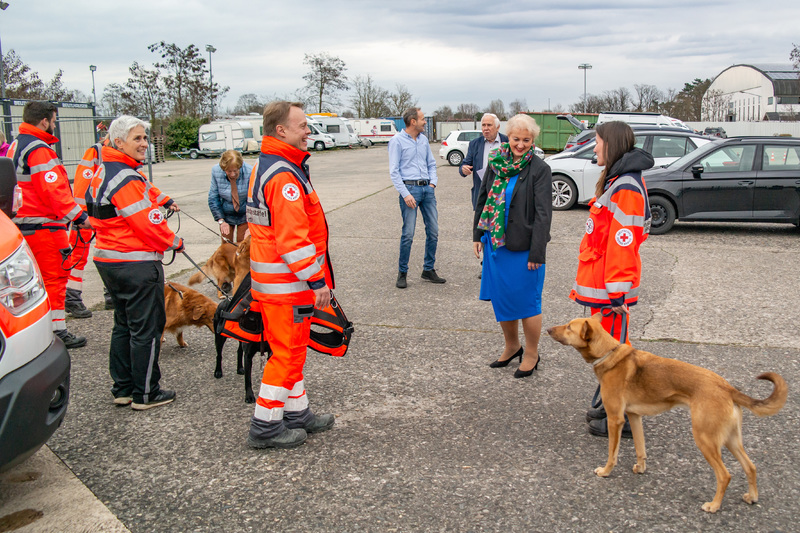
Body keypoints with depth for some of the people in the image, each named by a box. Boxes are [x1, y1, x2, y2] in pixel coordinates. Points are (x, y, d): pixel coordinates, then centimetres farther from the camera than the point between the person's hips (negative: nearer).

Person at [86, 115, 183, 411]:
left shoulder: (106, 171, 12)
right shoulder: (125, 178, -21)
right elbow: (148, 223, -21)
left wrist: (164, 200, 20)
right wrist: (174, 242, -7)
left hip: (108, 259, 10)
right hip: (136, 264, -10)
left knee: (123, 325, 18)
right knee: (146, 329, 0)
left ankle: (122, 388, 26)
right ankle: (145, 394, 9)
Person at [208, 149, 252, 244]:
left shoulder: (249, 172, -25)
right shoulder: (216, 171, -17)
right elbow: (213, 198, -6)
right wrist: (221, 221, -11)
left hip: (244, 215, -2)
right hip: (226, 215, 2)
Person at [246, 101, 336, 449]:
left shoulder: (265, 166, 14)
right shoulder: (284, 175, -21)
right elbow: (293, 238, -26)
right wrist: (317, 281, -20)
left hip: (273, 278, 11)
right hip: (287, 284, -11)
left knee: (291, 350, 19)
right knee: (287, 352, 0)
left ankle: (298, 414, 31)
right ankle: (265, 427, 10)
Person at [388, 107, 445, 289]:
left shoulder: (423, 139, 15)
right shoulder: (397, 141, -3)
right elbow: (394, 171, -7)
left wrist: (433, 182, 5)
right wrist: (405, 194, -14)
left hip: (427, 188, 6)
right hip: (410, 188, -6)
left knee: (433, 231, 6)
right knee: (408, 234, -8)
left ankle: (428, 270, 18)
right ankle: (402, 273, 4)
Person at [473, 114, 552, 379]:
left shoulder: (539, 169, -10)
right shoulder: (495, 163, 5)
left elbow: (543, 213, -13)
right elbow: (482, 199, 14)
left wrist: (536, 253, -16)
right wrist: (477, 235, 10)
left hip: (523, 247, -5)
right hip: (495, 243, 6)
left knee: (527, 300, 4)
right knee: (501, 298, 15)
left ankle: (531, 354, 22)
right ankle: (511, 346, 36)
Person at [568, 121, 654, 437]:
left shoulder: (625, 188, -19)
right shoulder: (616, 182, 15)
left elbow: (622, 243, -23)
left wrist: (617, 293, -24)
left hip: (610, 290, -10)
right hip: (600, 284, 10)